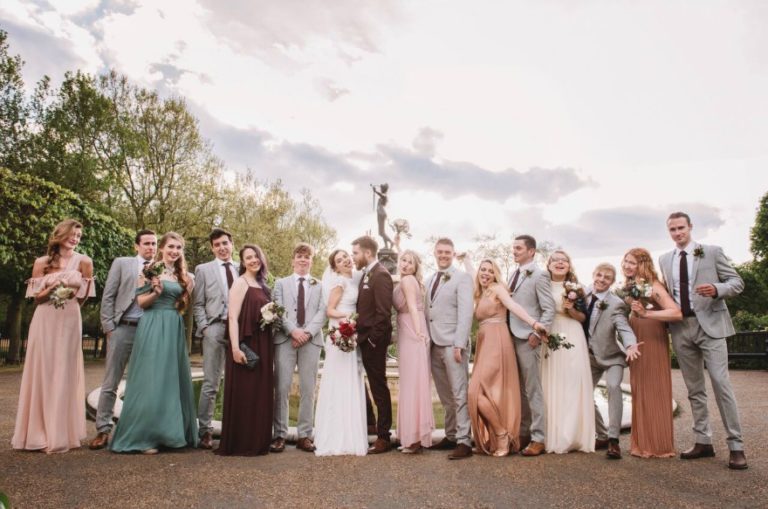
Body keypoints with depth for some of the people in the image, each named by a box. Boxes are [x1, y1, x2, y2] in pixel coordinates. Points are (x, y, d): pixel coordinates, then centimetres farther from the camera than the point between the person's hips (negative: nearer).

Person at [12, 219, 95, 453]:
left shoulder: (84, 261, 2)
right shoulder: (42, 262, 5)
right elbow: (36, 297, 4)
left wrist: (70, 290, -5)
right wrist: (52, 288, -12)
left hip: (69, 322, -1)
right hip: (44, 321, 1)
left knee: (64, 373, 0)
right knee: (40, 372, 2)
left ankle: (60, 435, 6)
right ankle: (38, 432, 12)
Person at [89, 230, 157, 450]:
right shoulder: (121, 263, 6)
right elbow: (108, 297, 2)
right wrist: (108, 327, -4)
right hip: (123, 329, -2)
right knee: (110, 382, 2)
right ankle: (103, 429, 11)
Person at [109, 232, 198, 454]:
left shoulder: (182, 275, 14)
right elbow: (141, 302, -5)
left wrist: (189, 291, 1)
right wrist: (156, 292, -22)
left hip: (175, 329, 6)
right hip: (153, 328, -6)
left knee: (173, 379, 8)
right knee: (151, 380, -5)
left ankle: (170, 433, 18)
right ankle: (144, 437, 4)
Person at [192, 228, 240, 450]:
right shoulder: (203, 269, 10)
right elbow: (198, 304, 6)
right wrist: (204, 328, -4)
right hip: (215, 329, -2)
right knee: (211, 384, -1)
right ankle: (205, 430, 8)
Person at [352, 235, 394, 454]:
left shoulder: (380, 275, -15)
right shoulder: (366, 274, 13)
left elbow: (384, 312, -21)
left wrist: (372, 339, -18)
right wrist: (361, 336, 6)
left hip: (374, 341, -8)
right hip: (364, 340, 8)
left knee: (379, 388, 1)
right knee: (374, 386, 17)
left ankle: (383, 437, 11)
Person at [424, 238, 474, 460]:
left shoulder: (462, 278, -4)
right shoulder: (429, 280, 17)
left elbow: (465, 313, -12)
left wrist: (459, 344, -18)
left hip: (453, 344, -6)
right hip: (434, 345, 7)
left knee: (459, 394, -5)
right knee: (445, 396, 12)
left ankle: (464, 441, -1)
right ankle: (451, 436, 20)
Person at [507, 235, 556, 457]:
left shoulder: (539, 275, -8)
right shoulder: (515, 274, 15)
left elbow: (549, 310, -12)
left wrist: (537, 334, -17)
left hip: (528, 339, -7)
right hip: (512, 338, 7)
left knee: (533, 390, -1)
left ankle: (538, 438, 8)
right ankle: (523, 433, 23)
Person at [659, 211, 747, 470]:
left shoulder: (712, 252, 2)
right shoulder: (664, 260, 13)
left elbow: (736, 281, 0)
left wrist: (716, 289, -19)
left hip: (709, 324, -4)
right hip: (681, 328, 4)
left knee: (721, 383, -9)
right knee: (694, 388, 10)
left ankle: (736, 446, 0)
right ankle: (703, 442, 18)